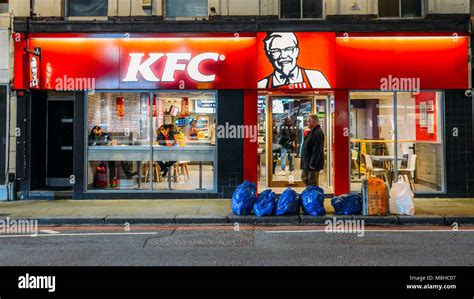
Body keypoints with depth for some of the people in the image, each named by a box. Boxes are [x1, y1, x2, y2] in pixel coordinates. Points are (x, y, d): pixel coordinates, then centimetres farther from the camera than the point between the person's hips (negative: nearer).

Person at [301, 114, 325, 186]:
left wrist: (312, 164, -24)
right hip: (307, 162, 11)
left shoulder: (318, 133, -19)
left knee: (312, 182, -3)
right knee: (304, 178, 19)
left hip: (313, 164, -11)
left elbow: (317, 150, -24)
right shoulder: (312, 132, 15)